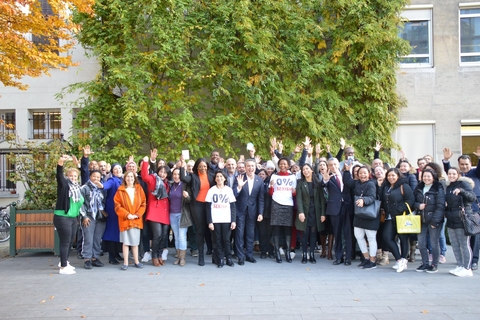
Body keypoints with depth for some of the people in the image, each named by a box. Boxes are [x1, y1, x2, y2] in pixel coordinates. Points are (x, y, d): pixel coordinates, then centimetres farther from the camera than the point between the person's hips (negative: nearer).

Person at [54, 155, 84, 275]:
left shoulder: (77, 187, 14)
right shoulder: (64, 184, -7)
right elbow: (59, 175, -25)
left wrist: (80, 215, 23)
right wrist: (60, 162, -41)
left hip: (73, 218, 7)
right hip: (62, 217, -7)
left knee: (68, 242, 16)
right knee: (65, 242, -5)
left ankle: (64, 262, 31)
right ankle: (63, 267, 1)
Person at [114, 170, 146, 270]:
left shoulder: (139, 189, 6)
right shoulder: (120, 190, 1)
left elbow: (143, 203, 4)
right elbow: (117, 205, -4)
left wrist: (137, 214, -8)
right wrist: (127, 214, -12)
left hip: (136, 220, 2)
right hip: (125, 220, -2)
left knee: (135, 241, 8)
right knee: (125, 241, 0)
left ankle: (136, 261, 18)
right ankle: (125, 263, 6)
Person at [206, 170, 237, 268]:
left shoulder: (229, 190, 7)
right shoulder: (211, 190, 5)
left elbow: (233, 206, 5)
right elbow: (208, 207, 2)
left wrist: (233, 220, -3)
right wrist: (209, 222, -5)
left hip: (226, 220, 0)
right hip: (215, 220, 0)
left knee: (226, 239, -1)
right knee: (218, 240, 1)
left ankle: (229, 258, 12)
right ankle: (220, 260, 9)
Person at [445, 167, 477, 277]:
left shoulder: (464, 183, -7)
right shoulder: (448, 186, 15)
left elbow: (473, 197, -21)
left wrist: (461, 190, -36)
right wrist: (446, 212, 10)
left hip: (462, 219, -7)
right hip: (451, 220, 7)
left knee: (464, 244, -3)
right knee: (455, 245, 11)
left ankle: (467, 269, 3)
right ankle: (460, 266, 21)